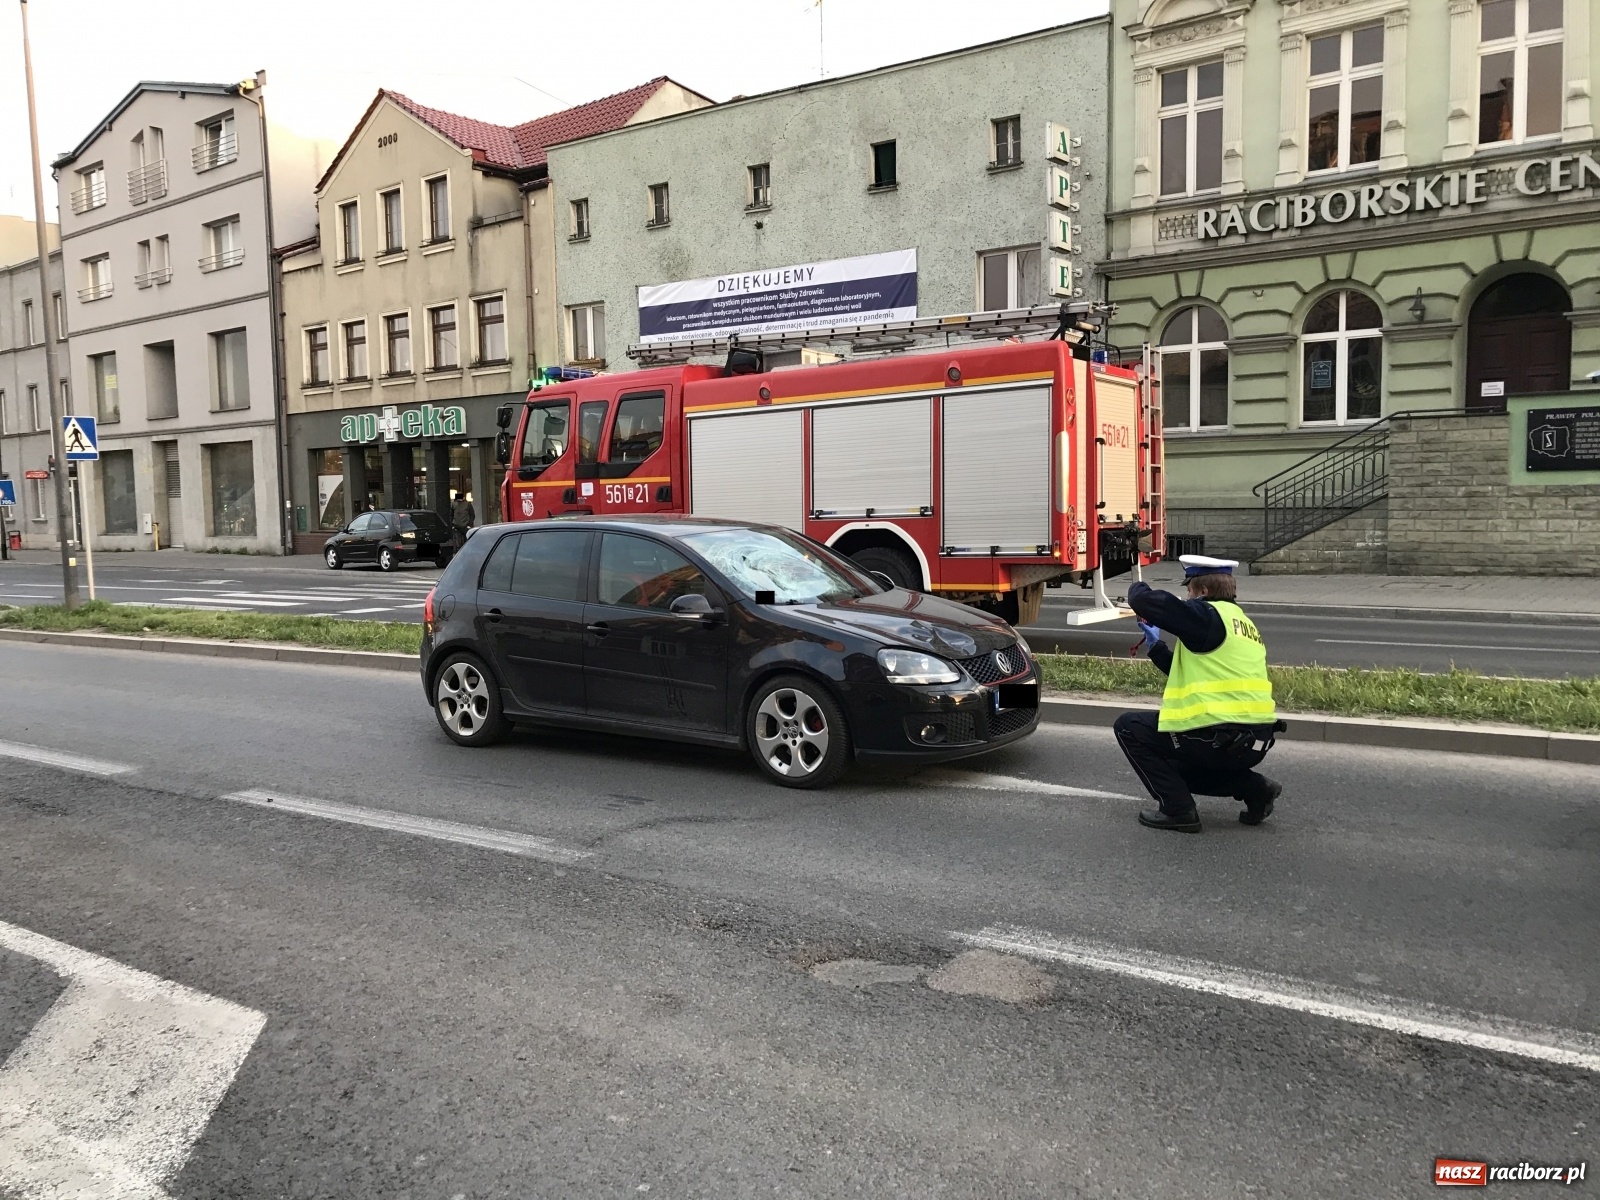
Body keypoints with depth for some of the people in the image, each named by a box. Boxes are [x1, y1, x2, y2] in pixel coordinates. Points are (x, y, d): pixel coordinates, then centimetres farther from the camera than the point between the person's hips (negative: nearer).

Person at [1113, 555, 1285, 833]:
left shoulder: (1207, 615, -11)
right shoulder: (1243, 623, 18)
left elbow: (1144, 600, -16)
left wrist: (1139, 588, 7)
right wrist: (1156, 646, 28)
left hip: (1221, 738, -9)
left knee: (1129, 727, 6)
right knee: (1175, 763, 30)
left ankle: (1177, 809, 1)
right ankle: (1254, 787, 15)